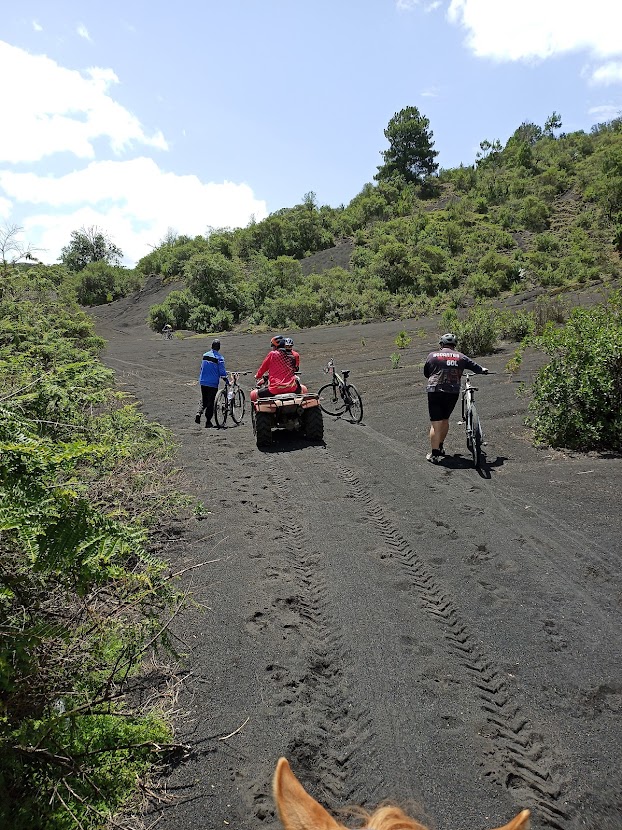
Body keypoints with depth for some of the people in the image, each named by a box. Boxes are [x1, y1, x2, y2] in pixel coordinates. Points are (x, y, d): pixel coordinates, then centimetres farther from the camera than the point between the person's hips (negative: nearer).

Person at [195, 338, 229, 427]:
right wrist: (227, 380, -1)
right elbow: (222, 371, -13)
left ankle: (199, 413, -4)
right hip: (213, 383, -5)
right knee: (210, 402, 3)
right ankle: (208, 421, 6)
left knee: (204, 401, 18)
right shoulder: (219, 357, -12)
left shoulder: (205, 355, 6)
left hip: (203, 382, 5)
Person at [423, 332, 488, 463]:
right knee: (445, 419, 21)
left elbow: (426, 373, 14)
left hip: (435, 391, -2)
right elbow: (476, 368, 17)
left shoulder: (432, 356, 4)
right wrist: (483, 370, 40)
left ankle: (434, 454, -2)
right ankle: (440, 447, 34)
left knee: (436, 424, -1)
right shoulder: (460, 357, 8)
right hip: (453, 393, 2)